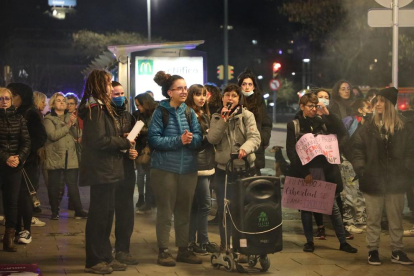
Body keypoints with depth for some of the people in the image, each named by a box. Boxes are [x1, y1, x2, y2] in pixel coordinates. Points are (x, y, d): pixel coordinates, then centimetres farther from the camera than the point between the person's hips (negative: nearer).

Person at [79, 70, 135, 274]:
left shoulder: (100, 107, 18)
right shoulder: (96, 108, -14)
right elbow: (99, 140, -23)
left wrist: (123, 141, 4)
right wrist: (125, 143, -12)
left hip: (106, 170, 10)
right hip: (101, 170, -10)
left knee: (106, 213, 14)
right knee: (99, 214, -4)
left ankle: (104, 257, 22)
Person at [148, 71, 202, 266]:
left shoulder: (190, 113, 6)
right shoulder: (160, 112, -7)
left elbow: (199, 138, 2)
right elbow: (153, 139, -14)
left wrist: (191, 139, -20)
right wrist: (178, 140, -20)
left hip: (188, 168, 5)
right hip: (165, 168, -4)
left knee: (184, 211, 11)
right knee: (165, 211, 3)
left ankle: (183, 250, 21)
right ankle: (163, 251, 11)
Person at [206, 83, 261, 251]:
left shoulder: (247, 116, -2)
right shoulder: (216, 117, 7)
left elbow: (255, 137, -15)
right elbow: (212, 139, -8)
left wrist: (245, 148, -35)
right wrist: (223, 120, -15)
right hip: (223, 169, 2)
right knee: (223, 209, 7)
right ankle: (225, 243, 21)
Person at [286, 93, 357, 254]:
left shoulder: (322, 121, 7)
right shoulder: (294, 125, 0)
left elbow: (340, 133, -5)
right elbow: (291, 151, -5)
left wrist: (328, 113, -10)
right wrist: (303, 172, -12)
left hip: (324, 170, 2)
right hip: (305, 171, -2)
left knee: (332, 205, 4)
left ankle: (343, 242, 9)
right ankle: (309, 241, 17)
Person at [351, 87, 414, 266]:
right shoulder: (368, 127, 4)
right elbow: (358, 150, 3)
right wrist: (361, 170, -8)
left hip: (395, 181, 0)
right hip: (373, 181, 0)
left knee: (396, 219, 9)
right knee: (373, 219, 7)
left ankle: (397, 251, 19)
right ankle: (373, 250, 16)